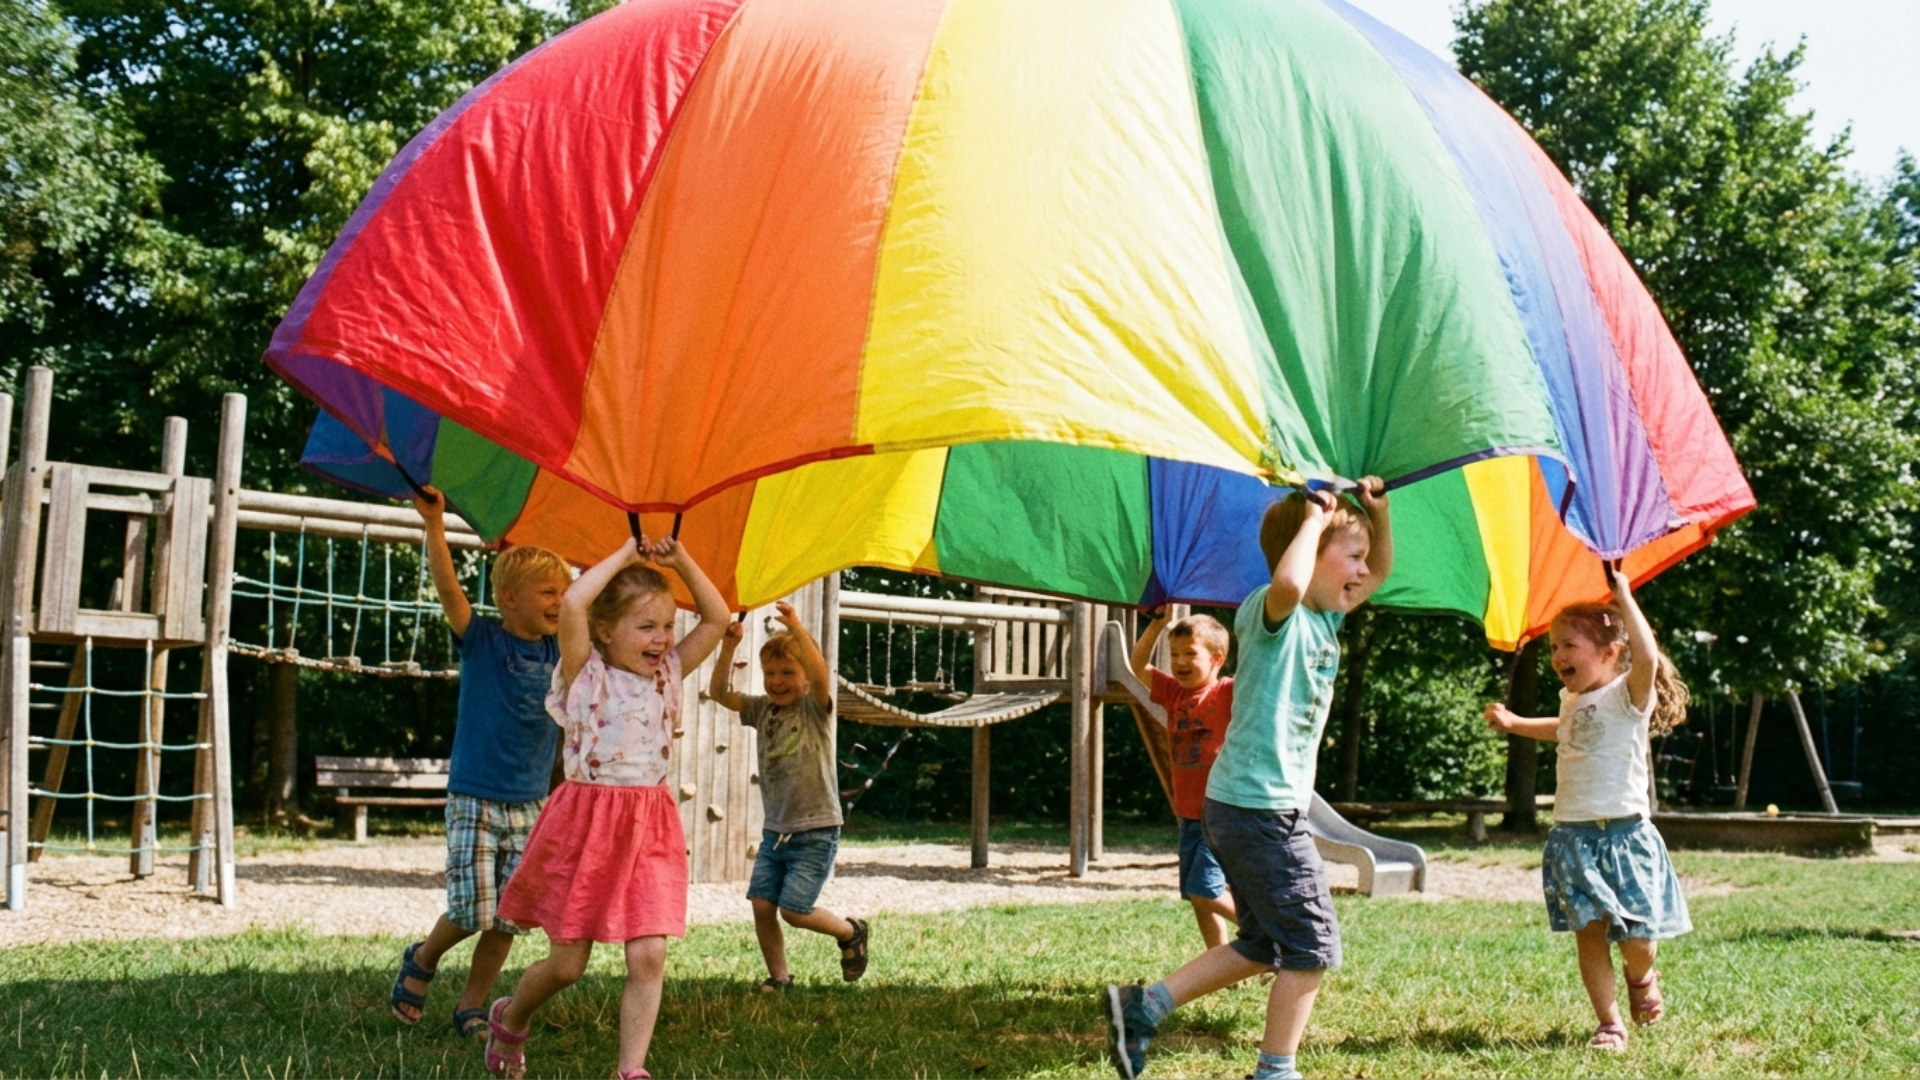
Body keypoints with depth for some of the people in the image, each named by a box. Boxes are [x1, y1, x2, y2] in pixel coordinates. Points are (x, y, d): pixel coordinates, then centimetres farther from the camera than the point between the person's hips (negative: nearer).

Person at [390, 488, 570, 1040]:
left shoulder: (560, 653, 5)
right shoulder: (482, 640, -7)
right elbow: (447, 588, -21)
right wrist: (434, 525, -33)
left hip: (529, 806, 4)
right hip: (474, 800, -4)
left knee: (506, 918, 3)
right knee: (471, 910, -7)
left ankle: (471, 1007, 19)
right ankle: (423, 959, 23)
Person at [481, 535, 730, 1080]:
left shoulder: (667, 673, 8)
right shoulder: (585, 674, -8)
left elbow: (717, 618, 10)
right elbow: (572, 605, -25)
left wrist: (680, 561, 1)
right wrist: (624, 556, -14)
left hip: (650, 826, 4)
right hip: (587, 823, -4)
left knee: (649, 956, -7)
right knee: (567, 962, 6)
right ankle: (510, 1020, 36)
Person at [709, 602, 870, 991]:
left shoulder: (816, 708, -9)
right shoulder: (763, 710, 5)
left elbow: (821, 675, -30)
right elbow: (720, 693, -5)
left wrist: (796, 627, -41)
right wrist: (728, 647, -19)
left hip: (815, 832, -5)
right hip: (774, 831, 6)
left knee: (794, 909, -7)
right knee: (761, 904, 0)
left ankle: (850, 932, 20)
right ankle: (778, 976, 18)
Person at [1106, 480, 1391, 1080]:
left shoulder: (1326, 618, 12)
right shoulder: (1271, 612, -15)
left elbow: (1380, 572, 26)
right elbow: (1288, 582, -41)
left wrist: (1377, 511, 7)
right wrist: (1314, 519, -25)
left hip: (1266, 808, 10)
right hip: (1258, 809, -10)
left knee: (1265, 945, 17)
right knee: (1313, 946, -2)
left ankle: (1142, 1007, 18)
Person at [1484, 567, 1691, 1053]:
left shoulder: (1628, 694, -11)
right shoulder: (1572, 698, 12)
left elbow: (1647, 657, -34)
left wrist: (1623, 597, -31)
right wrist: (1514, 723, 30)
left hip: (1623, 832, -6)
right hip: (1572, 835, 6)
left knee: (1636, 935, -1)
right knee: (1589, 931, 1)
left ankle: (1641, 977, 32)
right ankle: (1610, 1024, 9)